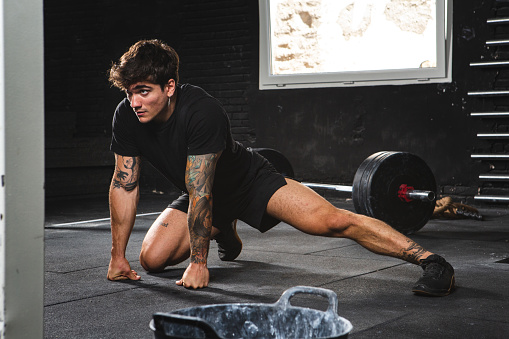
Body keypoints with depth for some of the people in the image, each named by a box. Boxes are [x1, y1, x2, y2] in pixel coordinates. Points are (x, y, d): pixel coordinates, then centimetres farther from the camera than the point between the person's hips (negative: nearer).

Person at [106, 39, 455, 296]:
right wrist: (118, 256, -7)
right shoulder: (127, 117, -18)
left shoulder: (202, 111, -35)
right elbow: (125, 184, -10)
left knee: (330, 221, -24)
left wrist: (199, 262, -26)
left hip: (250, 181, -6)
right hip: (201, 193, 7)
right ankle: (222, 231, 28)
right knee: (152, 258, -3)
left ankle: (431, 261, -20)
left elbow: (200, 192, -32)